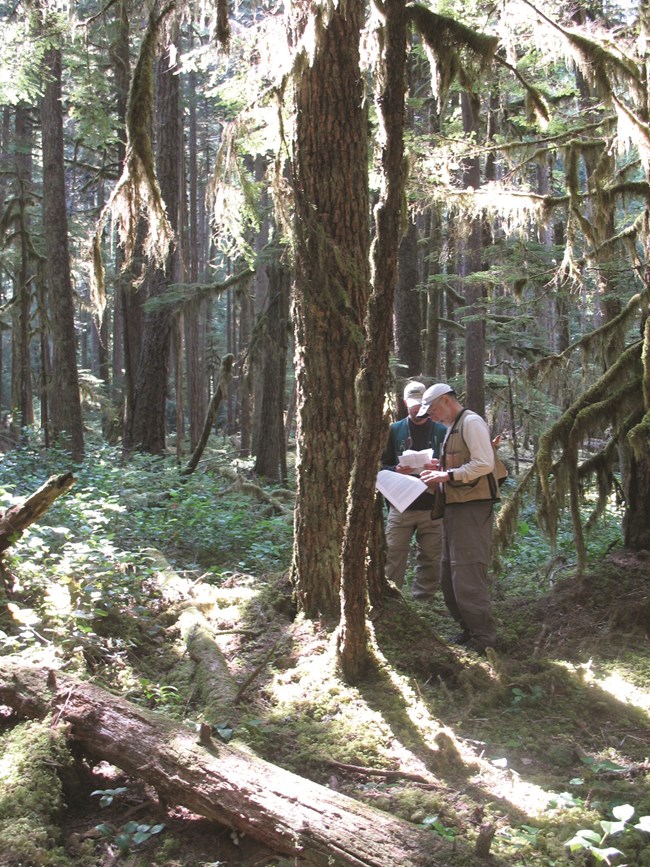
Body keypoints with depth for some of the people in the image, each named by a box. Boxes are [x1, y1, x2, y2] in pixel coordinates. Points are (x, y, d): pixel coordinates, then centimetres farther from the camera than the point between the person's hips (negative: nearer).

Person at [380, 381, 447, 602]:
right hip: (400, 507, 0)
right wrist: (397, 470, -11)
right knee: (393, 559, -3)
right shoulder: (394, 430, 10)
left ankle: (423, 604, 12)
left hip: (432, 508, 0)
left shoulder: (441, 432, 9)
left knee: (430, 560, 3)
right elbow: (382, 466, 9)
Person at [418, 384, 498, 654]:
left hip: (472, 509, -10)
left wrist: (448, 475, -18)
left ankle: (483, 640, -2)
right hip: (455, 508, 10)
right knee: (449, 576, 13)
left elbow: (484, 464, -20)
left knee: (467, 575, -10)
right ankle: (468, 630, 23)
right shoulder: (452, 427, 19)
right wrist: (439, 473, 9)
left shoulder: (471, 422, -10)